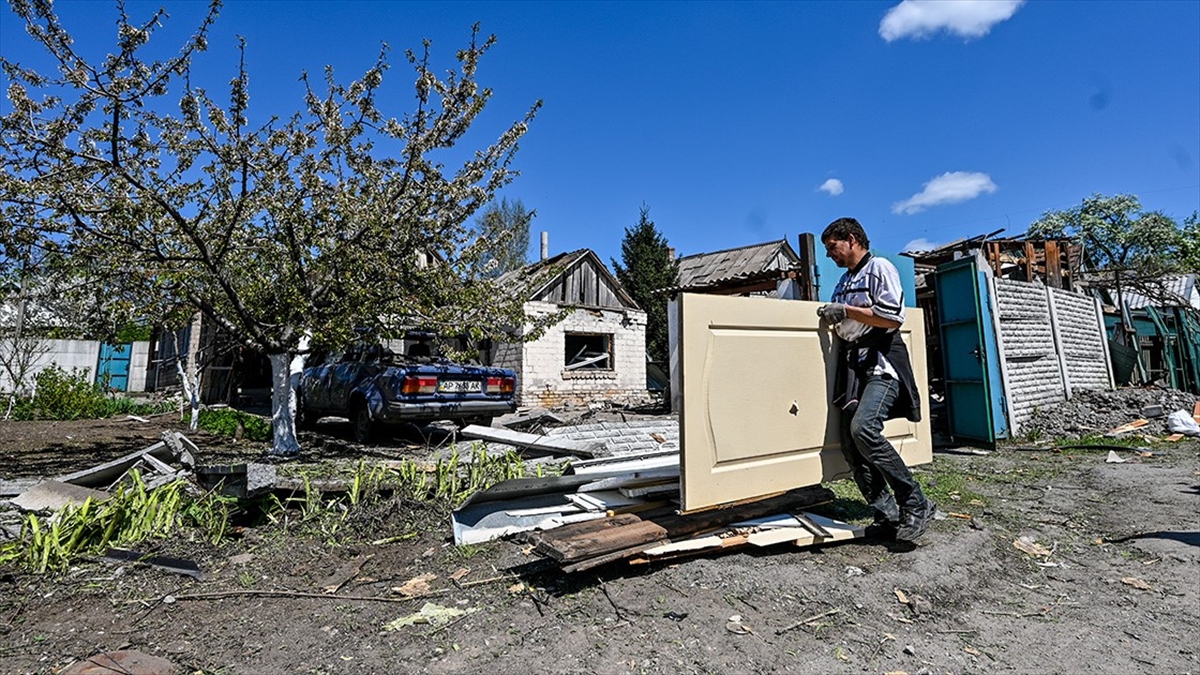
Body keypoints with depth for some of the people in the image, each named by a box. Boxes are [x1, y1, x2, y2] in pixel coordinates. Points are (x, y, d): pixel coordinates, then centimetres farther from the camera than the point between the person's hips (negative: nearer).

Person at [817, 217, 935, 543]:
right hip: (853, 367, 8)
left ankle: (916, 506, -12)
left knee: (864, 428, -27)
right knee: (851, 444, -2)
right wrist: (831, 316, 13)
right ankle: (888, 516, 7)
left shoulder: (880, 268, 0)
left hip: (881, 363, -8)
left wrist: (846, 310, -12)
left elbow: (893, 318, -13)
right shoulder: (843, 281, 23)